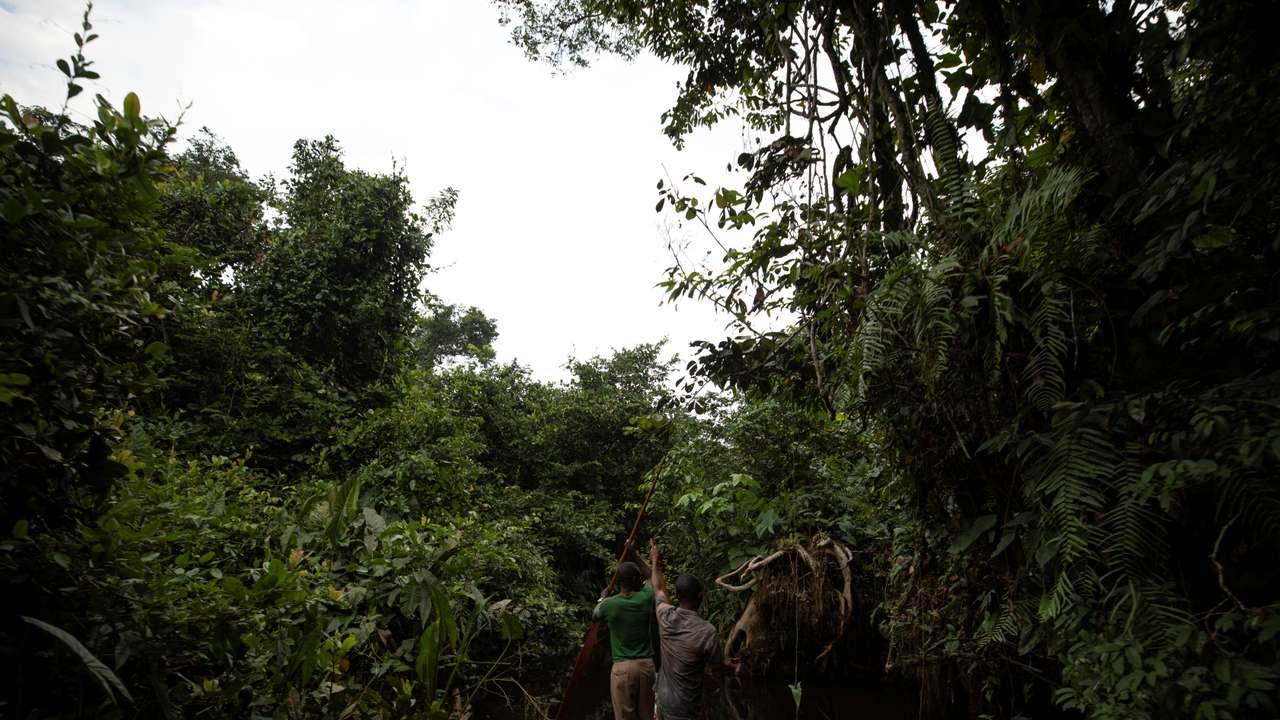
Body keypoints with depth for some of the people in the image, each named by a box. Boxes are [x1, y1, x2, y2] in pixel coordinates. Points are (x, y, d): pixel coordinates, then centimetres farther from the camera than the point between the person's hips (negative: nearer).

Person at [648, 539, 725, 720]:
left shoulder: (666, 617, -9)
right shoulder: (707, 631, -24)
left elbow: (658, 589, 12)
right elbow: (718, 670, -9)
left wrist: (654, 562, 27)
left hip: (662, 700, 5)